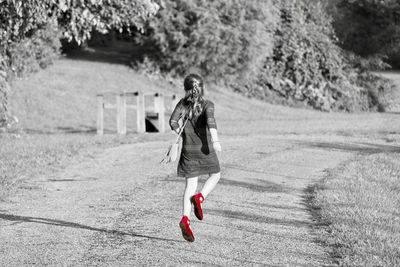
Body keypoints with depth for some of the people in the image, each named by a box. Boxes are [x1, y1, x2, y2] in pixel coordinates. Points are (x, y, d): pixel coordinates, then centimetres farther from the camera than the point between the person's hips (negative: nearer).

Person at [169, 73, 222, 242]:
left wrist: (180, 132, 10)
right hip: (205, 149, -3)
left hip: (188, 150, 3)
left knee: (190, 185, 5)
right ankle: (200, 197, -4)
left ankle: (185, 219, -12)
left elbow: (173, 121, -9)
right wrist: (215, 140, -36)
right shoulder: (207, 105, -8)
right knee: (215, 175, 22)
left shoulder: (183, 103, 1)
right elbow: (210, 121, -26)